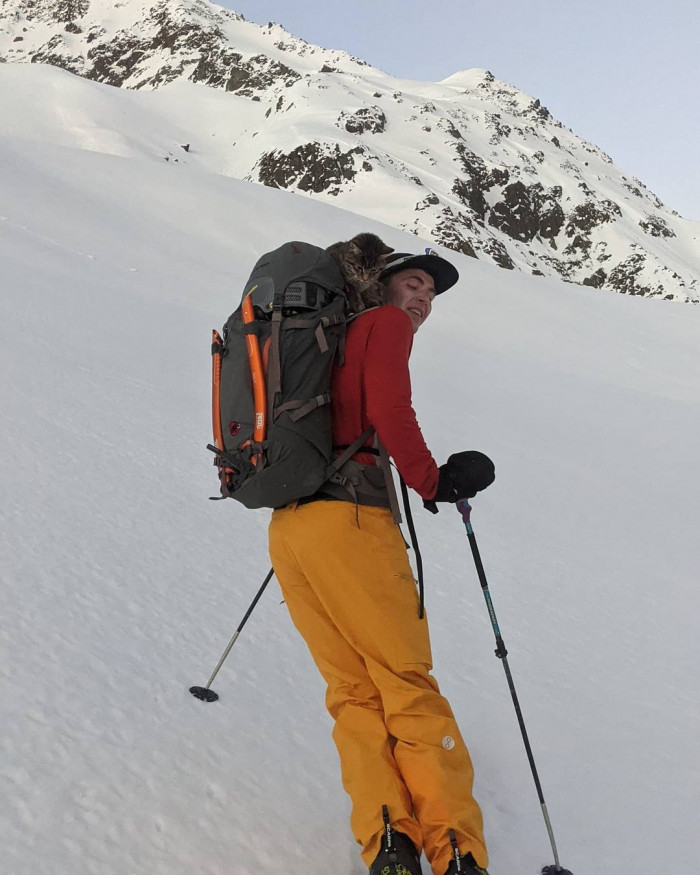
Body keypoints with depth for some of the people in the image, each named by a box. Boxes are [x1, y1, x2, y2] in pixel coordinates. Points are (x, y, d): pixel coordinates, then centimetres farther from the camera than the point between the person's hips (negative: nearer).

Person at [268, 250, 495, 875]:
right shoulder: (387, 322, 5)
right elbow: (390, 412, -12)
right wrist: (433, 483, -2)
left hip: (285, 529, 7)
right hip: (348, 520, -7)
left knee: (353, 692, 7)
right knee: (408, 683, -2)